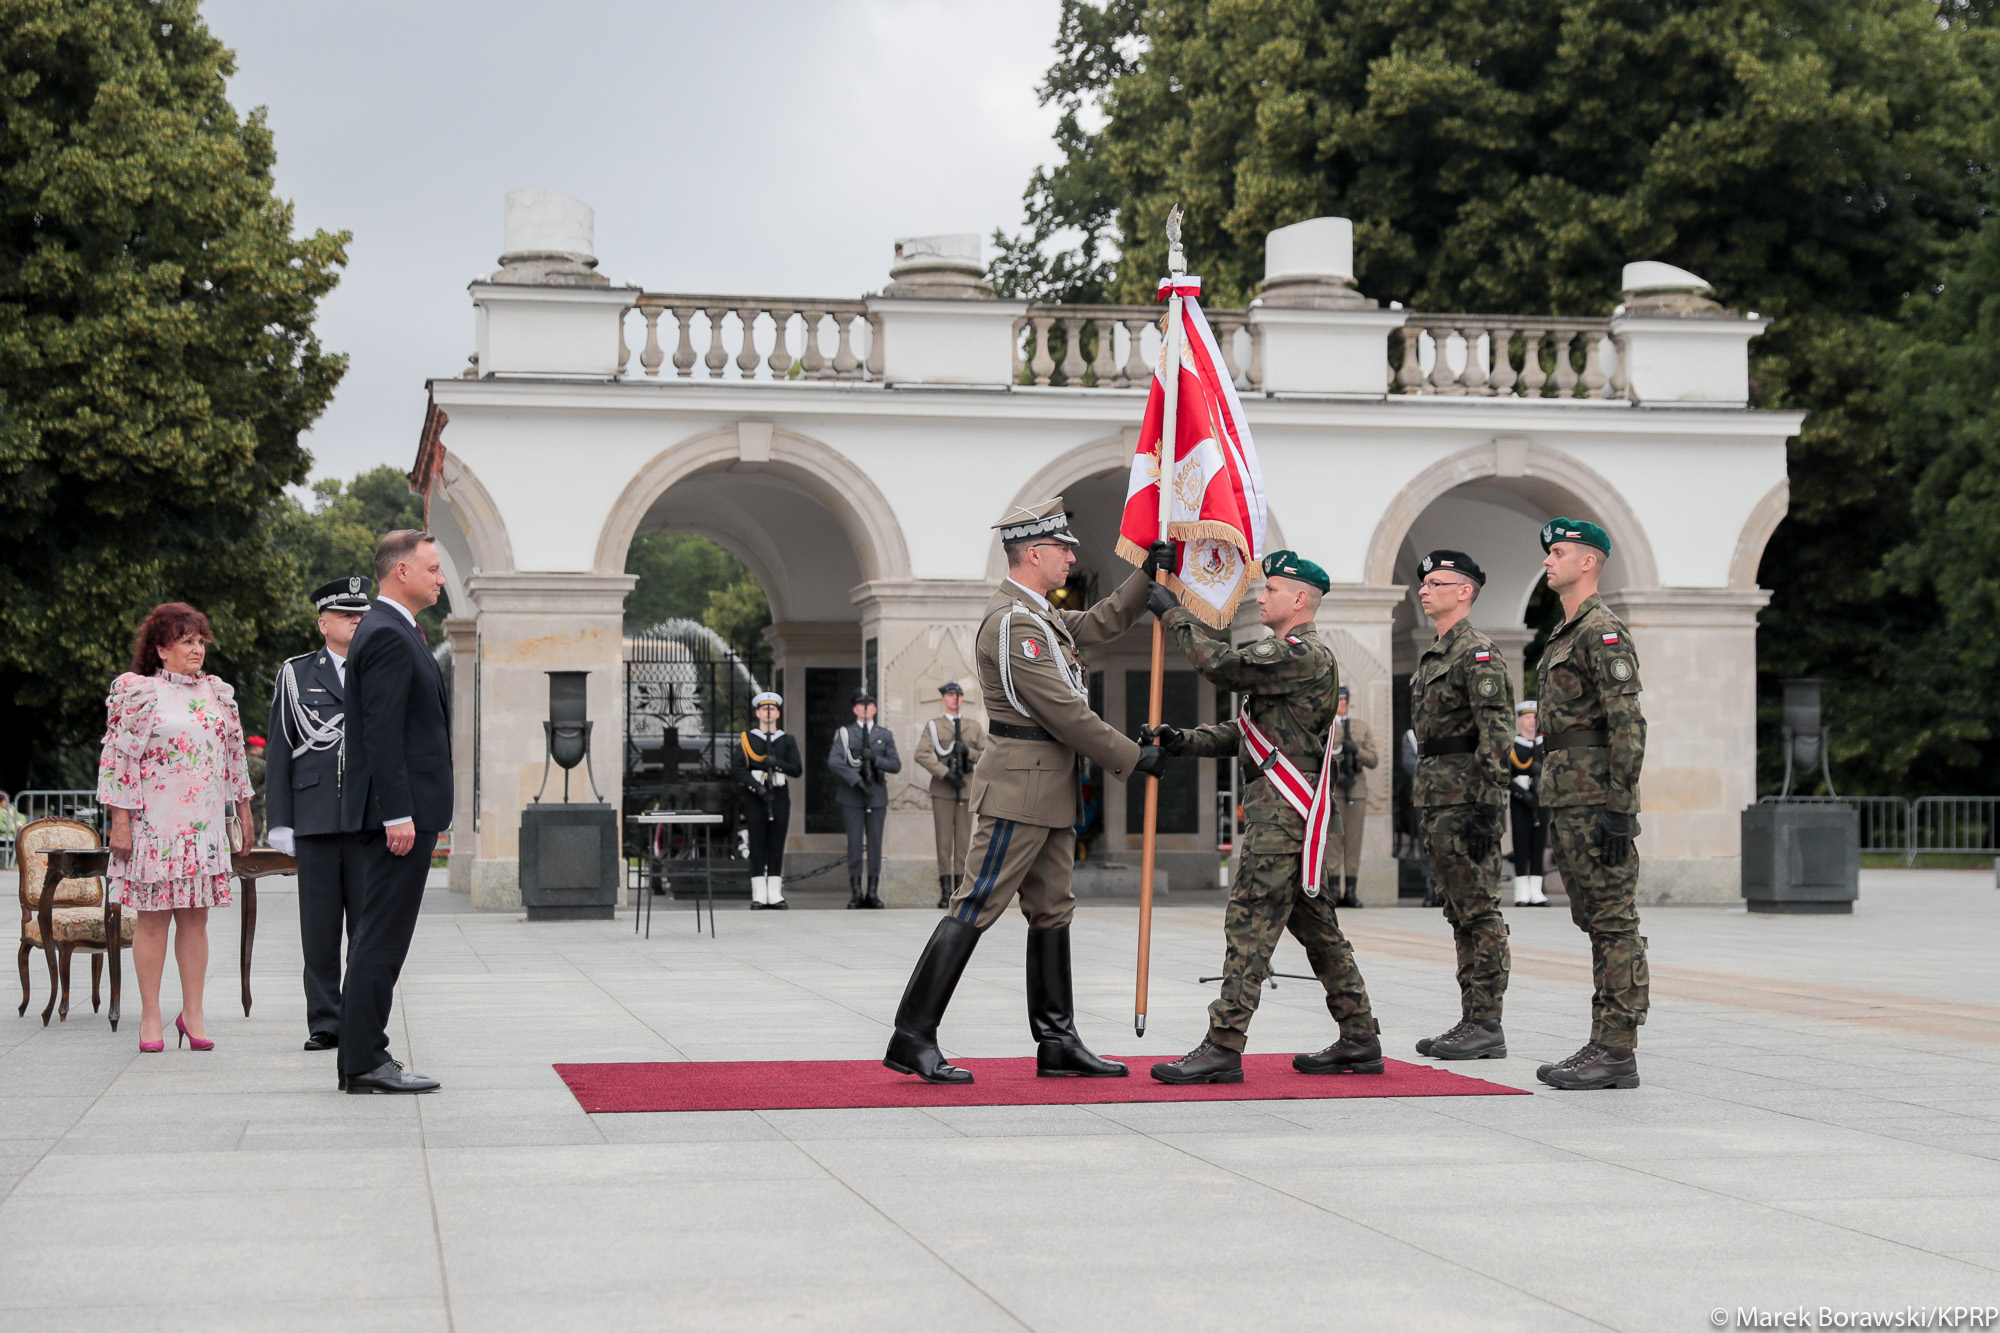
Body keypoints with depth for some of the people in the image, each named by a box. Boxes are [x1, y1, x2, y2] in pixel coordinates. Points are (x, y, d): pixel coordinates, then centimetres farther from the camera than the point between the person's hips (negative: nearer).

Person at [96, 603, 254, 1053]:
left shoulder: (219, 693, 12)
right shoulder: (137, 692, -3)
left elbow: (235, 756, 18)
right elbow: (117, 758, -6)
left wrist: (244, 812, 17)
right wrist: (119, 822, -10)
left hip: (204, 825, 4)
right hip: (153, 825, -4)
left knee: (196, 915, 3)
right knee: (154, 916, -2)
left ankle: (193, 1012, 8)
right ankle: (151, 1016, 4)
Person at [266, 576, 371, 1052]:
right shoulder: (295, 675, 9)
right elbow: (281, 752, 7)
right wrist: (280, 822, 0)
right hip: (316, 819, -1)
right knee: (320, 928, 1)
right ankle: (325, 1024, 8)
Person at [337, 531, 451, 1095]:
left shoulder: (392, 631, 19)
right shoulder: (387, 635, -14)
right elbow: (381, 732, -21)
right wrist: (398, 814, -23)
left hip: (404, 809, 11)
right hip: (400, 808, -11)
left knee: (378, 937, 12)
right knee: (381, 938, -8)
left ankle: (362, 1058, 16)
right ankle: (365, 1062, -6)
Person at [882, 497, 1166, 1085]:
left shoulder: (1036, 612, 15)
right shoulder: (1013, 622, -17)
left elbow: (1097, 624, 30)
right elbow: (1063, 711, -19)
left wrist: (1147, 577, 19)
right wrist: (1133, 757, -12)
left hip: (1050, 792, 11)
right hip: (1020, 787, -11)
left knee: (1053, 911, 11)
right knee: (973, 909, -9)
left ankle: (1058, 1043, 16)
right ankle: (912, 1038, -8)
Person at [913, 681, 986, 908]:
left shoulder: (974, 726, 13)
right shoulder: (933, 726, 6)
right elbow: (921, 755, -7)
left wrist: (968, 752, -9)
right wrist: (945, 773, -16)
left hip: (966, 789, 2)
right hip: (942, 790, -2)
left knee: (963, 841, 1)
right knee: (944, 841, -4)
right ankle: (945, 892, -3)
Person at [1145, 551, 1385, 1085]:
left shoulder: (1303, 654, -13)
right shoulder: (1288, 656, 22)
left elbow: (1225, 665, -22)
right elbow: (1245, 730, 21)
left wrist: (1176, 618, -9)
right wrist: (1187, 741, 7)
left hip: (1285, 815, -11)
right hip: (1284, 812, 11)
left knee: (1249, 922, -12)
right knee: (1316, 925, 13)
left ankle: (1223, 1047, -14)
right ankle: (1359, 1040, 17)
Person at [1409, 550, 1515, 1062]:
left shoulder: (1478, 653, -11)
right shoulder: (1433, 656, 19)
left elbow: (1495, 736, -18)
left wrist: (1485, 808, -23)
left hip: (1466, 798, -10)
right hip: (1439, 800, 10)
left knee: (1479, 912, -7)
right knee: (1459, 912, 11)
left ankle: (1487, 1025, -5)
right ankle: (1472, 1020, 14)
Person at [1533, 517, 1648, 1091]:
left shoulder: (1603, 633, -12)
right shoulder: (1565, 635, 20)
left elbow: (1627, 727, -18)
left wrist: (1620, 810, -23)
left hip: (1597, 800, -10)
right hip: (1566, 800, 10)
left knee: (1614, 923, -7)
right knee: (1596, 923, 11)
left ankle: (1617, 1052, -6)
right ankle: (1605, 1044, 16)